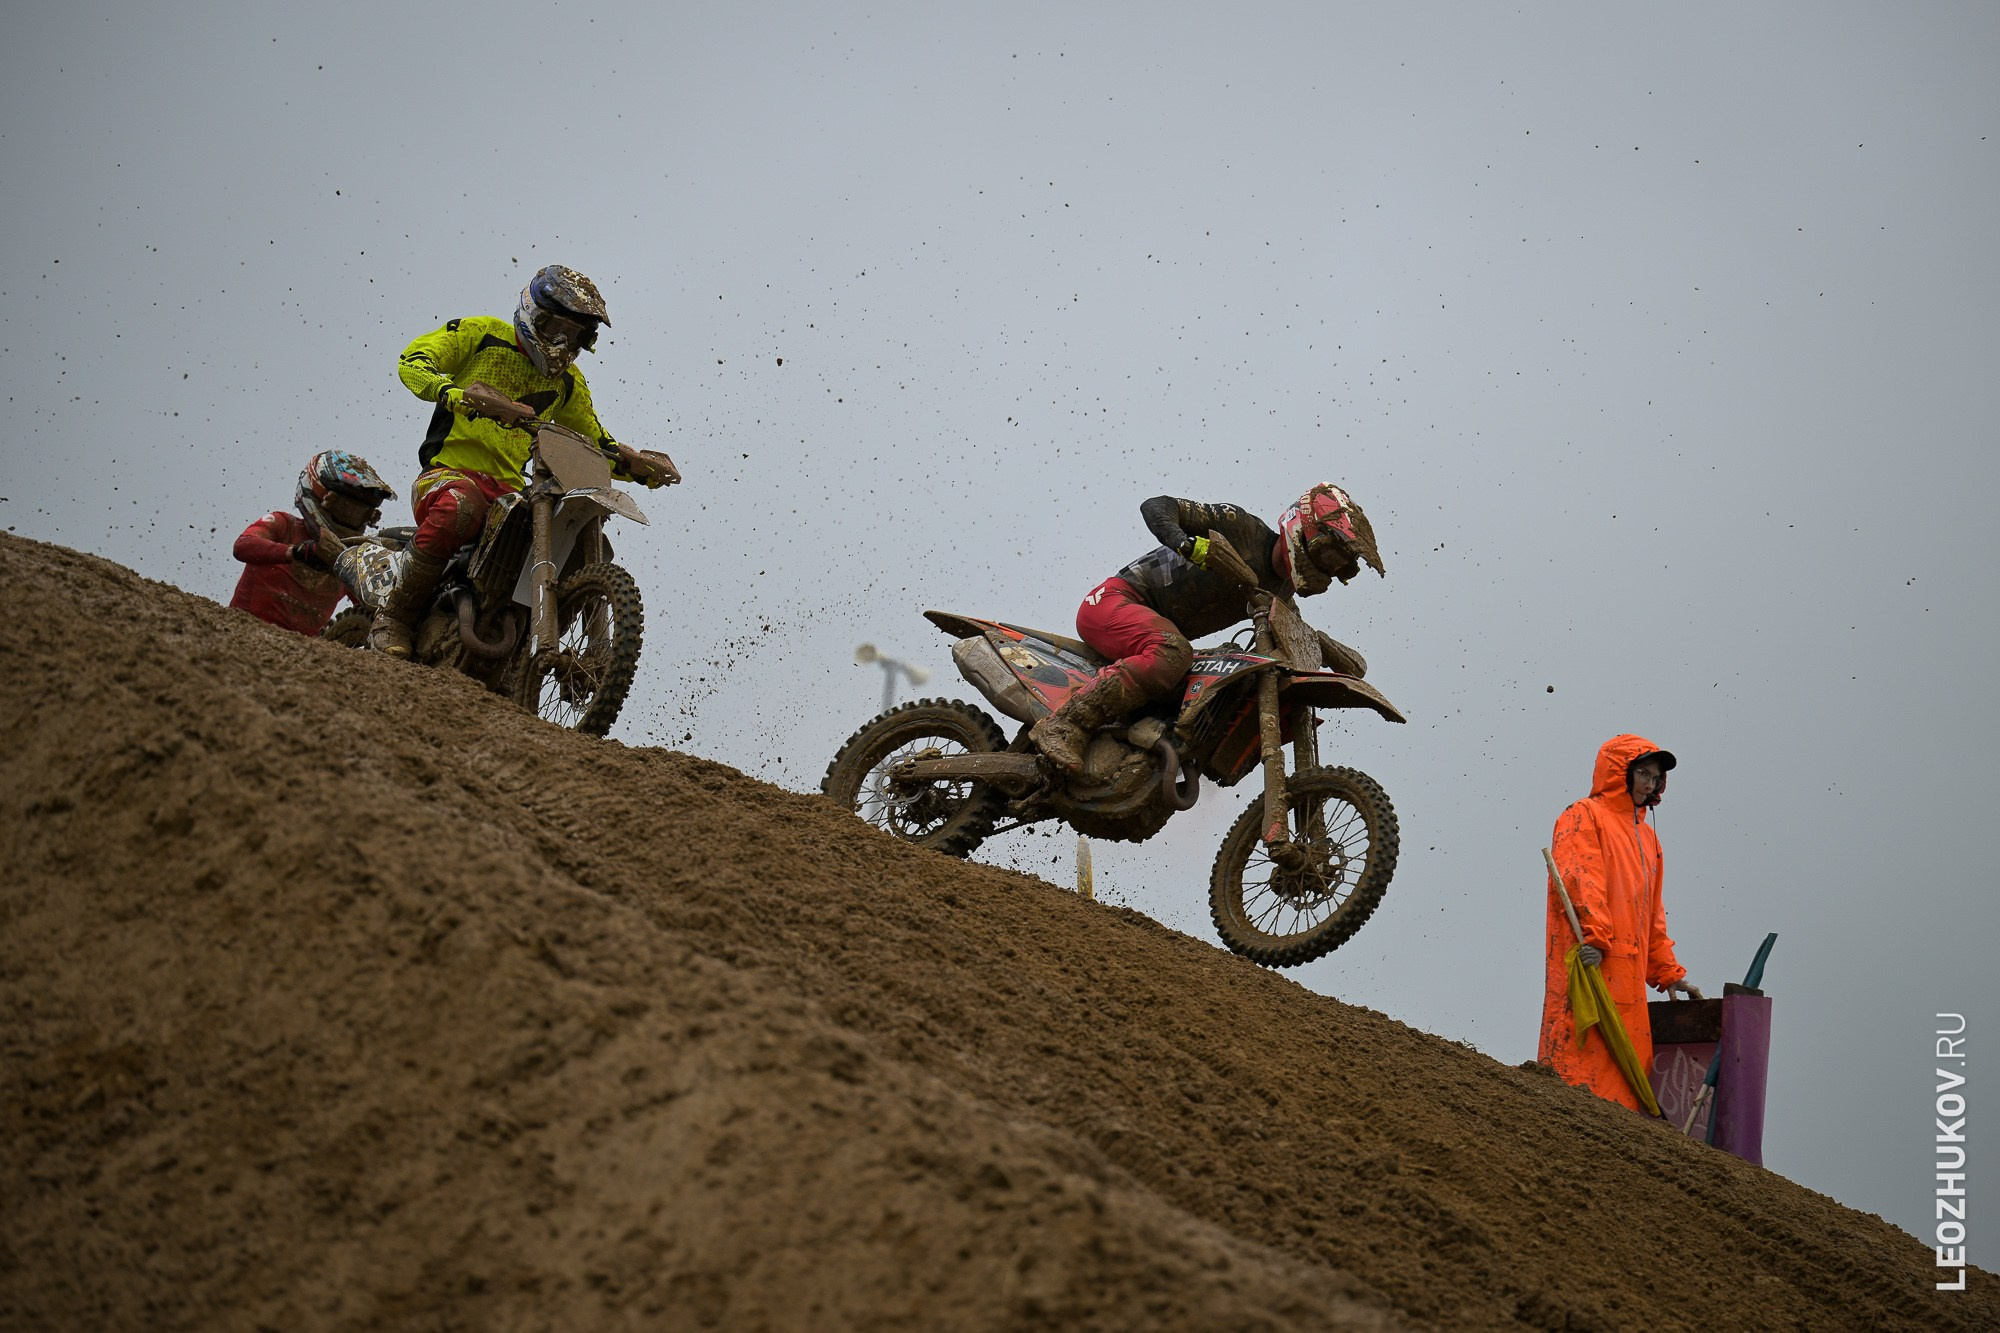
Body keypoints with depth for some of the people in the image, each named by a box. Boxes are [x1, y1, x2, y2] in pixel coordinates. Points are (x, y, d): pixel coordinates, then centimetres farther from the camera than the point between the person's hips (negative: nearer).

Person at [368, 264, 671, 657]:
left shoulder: (567, 381, 21)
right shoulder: (482, 334, 4)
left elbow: (595, 442, 30)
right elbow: (413, 360, -8)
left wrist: (638, 466, 8)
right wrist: (458, 394, -29)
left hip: (507, 491, 6)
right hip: (448, 472, -6)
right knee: (458, 509, -40)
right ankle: (393, 616, -27)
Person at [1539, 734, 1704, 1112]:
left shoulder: (1647, 837, 29)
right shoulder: (1584, 818, 5)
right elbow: (1580, 879, -13)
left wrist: (1668, 974, 24)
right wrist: (1594, 935, -27)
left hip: (1628, 974, 8)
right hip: (1589, 967, -8)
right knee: (1584, 1062, -17)